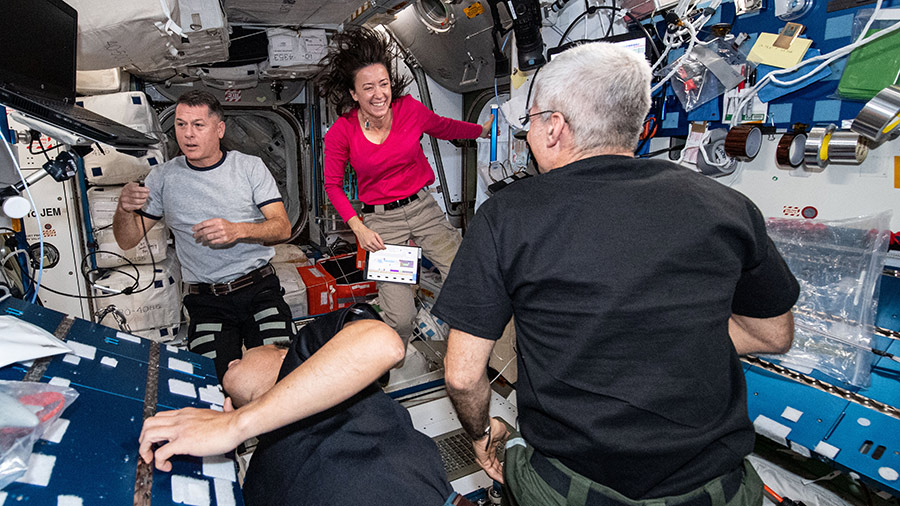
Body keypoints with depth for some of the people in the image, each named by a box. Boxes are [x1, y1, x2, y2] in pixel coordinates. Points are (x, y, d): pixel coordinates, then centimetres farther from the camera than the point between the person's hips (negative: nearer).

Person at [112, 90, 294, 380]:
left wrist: (238, 230, -19)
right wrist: (125, 208, -11)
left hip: (259, 288, 0)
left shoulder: (250, 166, 7)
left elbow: (283, 228, 0)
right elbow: (128, 241, 11)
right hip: (207, 301, 1)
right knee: (215, 378, -21)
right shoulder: (163, 177, 10)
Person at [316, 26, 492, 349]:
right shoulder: (340, 133, -10)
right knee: (400, 319, -10)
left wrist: (485, 129, 14)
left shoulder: (409, 108, -5)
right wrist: (359, 228, -9)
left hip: (422, 208, 3)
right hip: (380, 220, -2)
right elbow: (333, 186, 2)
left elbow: (444, 128, 17)